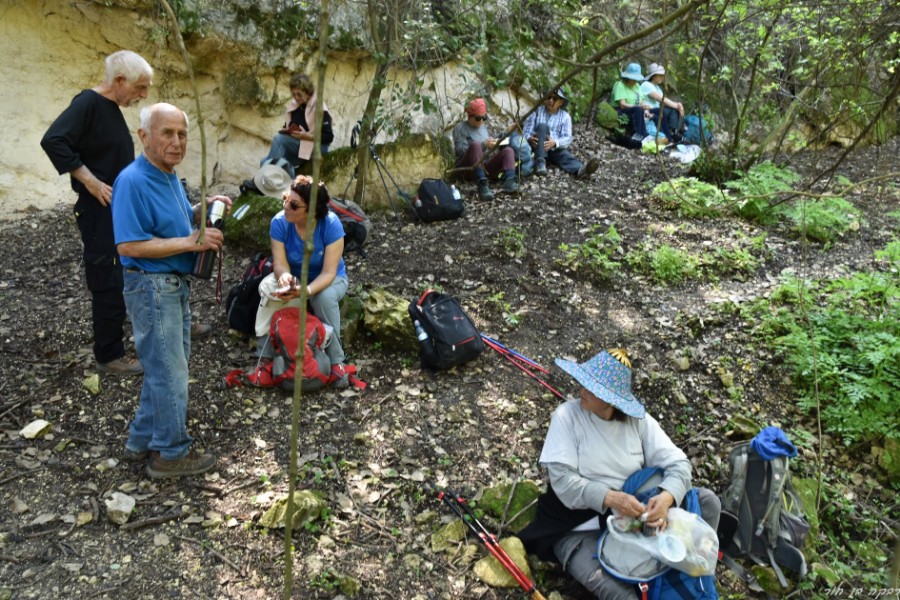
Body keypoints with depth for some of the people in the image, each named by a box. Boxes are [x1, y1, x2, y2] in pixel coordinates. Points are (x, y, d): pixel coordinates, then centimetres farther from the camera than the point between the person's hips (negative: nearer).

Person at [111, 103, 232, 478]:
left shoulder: (170, 177, 9)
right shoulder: (133, 181, -20)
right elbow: (128, 245, -26)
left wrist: (205, 209, 3)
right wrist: (190, 242, -25)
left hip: (176, 285, 10)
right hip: (152, 287, -10)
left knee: (166, 367, 19)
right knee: (169, 373, -1)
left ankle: (142, 441, 32)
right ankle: (170, 454, 13)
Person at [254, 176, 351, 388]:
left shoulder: (331, 225, -29)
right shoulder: (279, 222, -22)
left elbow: (328, 272, -30)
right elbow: (280, 264, -21)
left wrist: (306, 291, -49)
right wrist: (284, 276, -47)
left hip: (329, 280, -2)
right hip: (294, 278, 2)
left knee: (325, 296, -37)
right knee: (267, 287, -30)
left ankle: (336, 361, -20)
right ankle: (265, 356, -22)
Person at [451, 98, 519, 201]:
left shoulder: (484, 126, 21)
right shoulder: (460, 128, 1)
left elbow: (490, 149, 24)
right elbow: (460, 151, -13)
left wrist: (494, 143, 3)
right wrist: (484, 145, -19)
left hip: (485, 167, 6)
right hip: (467, 169, -6)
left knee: (508, 150, -15)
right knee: (476, 144, -32)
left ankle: (509, 182, -43)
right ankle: (482, 184, -47)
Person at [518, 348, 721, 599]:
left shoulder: (638, 420, -1)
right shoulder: (567, 416, -11)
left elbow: (678, 464, -6)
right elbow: (563, 479, -18)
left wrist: (666, 497, -28)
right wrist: (610, 498, -33)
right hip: (580, 528, -4)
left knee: (707, 500, -8)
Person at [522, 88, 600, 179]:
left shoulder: (565, 116, 8)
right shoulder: (536, 111, 9)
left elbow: (567, 138, -4)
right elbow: (526, 131, 2)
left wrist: (555, 143, -26)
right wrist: (529, 138, -23)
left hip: (555, 149, 1)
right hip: (537, 148, -1)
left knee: (565, 155, -31)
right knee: (542, 127, -26)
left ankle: (580, 170, -66)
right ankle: (540, 162, -42)